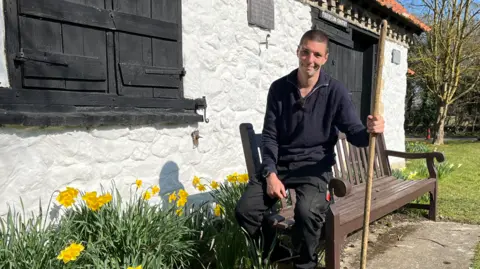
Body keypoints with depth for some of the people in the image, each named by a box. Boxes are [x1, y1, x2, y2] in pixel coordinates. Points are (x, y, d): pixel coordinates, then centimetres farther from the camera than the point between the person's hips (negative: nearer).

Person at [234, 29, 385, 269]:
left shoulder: (335, 91, -3)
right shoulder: (279, 88, 2)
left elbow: (353, 133, -6)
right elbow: (269, 135, 2)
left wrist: (369, 131, -32)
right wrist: (271, 173, -11)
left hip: (315, 166, -2)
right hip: (279, 164, 3)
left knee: (308, 211, -32)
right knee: (245, 209, -14)